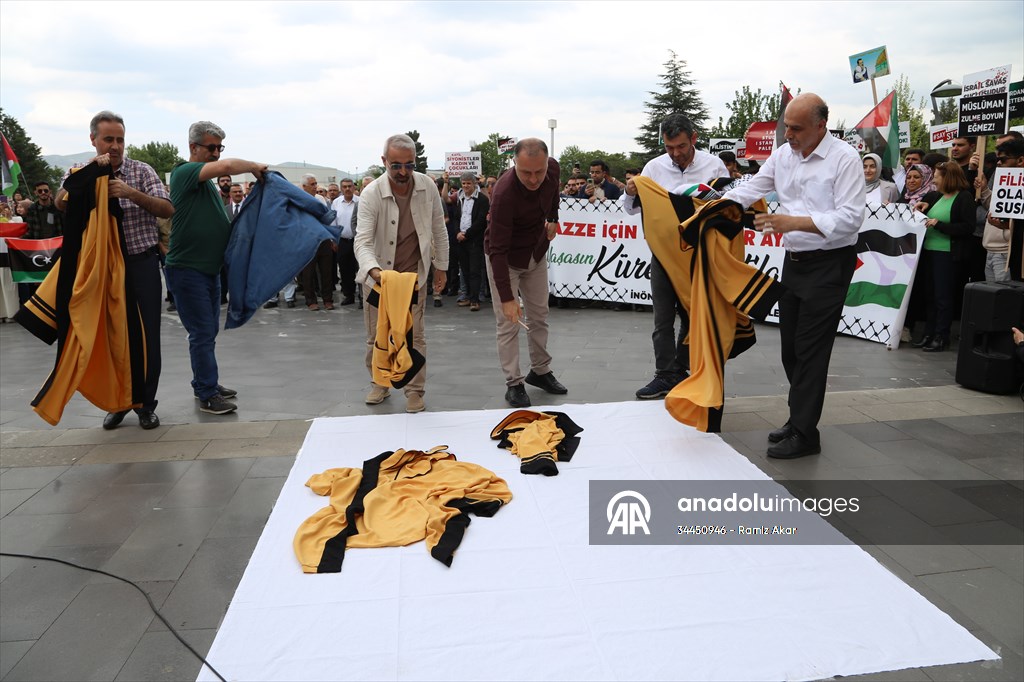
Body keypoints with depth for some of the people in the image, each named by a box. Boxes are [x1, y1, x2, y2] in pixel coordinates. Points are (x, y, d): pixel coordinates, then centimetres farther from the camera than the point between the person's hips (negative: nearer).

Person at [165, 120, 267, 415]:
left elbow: (218, 223, 23)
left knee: (209, 331, 15)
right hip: (187, 269, -9)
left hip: (210, 269, 9)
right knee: (202, 332, -6)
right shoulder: (184, 173, -12)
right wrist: (255, 167, -14)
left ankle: (205, 384, 27)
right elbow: (226, 166, -29)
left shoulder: (206, 181, 17)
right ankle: (207, 396, 1)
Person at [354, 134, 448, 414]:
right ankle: (380, 383, 34)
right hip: (377, 275, -1)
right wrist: (374, 270, -47)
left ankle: (415, 390, 20)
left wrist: (441, 267, 5)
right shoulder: (371, 194, -21)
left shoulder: (428, 187, -12)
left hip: (414, 274, 1)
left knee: (415, 337, 4)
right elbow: (362, 241, -28)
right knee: (377, 338, 12)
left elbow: (439, 230, 1)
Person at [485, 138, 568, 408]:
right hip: (505, 259, -6)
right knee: (508, 323, -4)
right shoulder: (504, 193, -35)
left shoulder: (552, 168, -17)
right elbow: (498, 250, -34)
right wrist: (507, 297, -35)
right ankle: (514, 383, 7)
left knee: (539, 315, 13)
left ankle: (540, 371, 27)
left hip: (537, 253, 6)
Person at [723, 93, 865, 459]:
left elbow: (851, 217, -19)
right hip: (794, 261, 7)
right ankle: (800, 418, 26)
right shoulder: (782, 154, 7)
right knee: (791, 346, 12)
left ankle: (803, 433, 2)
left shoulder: (844, 158, -13)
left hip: (829, 264, -7)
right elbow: (751, 189, 8)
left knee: (810, 349, -6)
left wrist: (795, 222, -28)